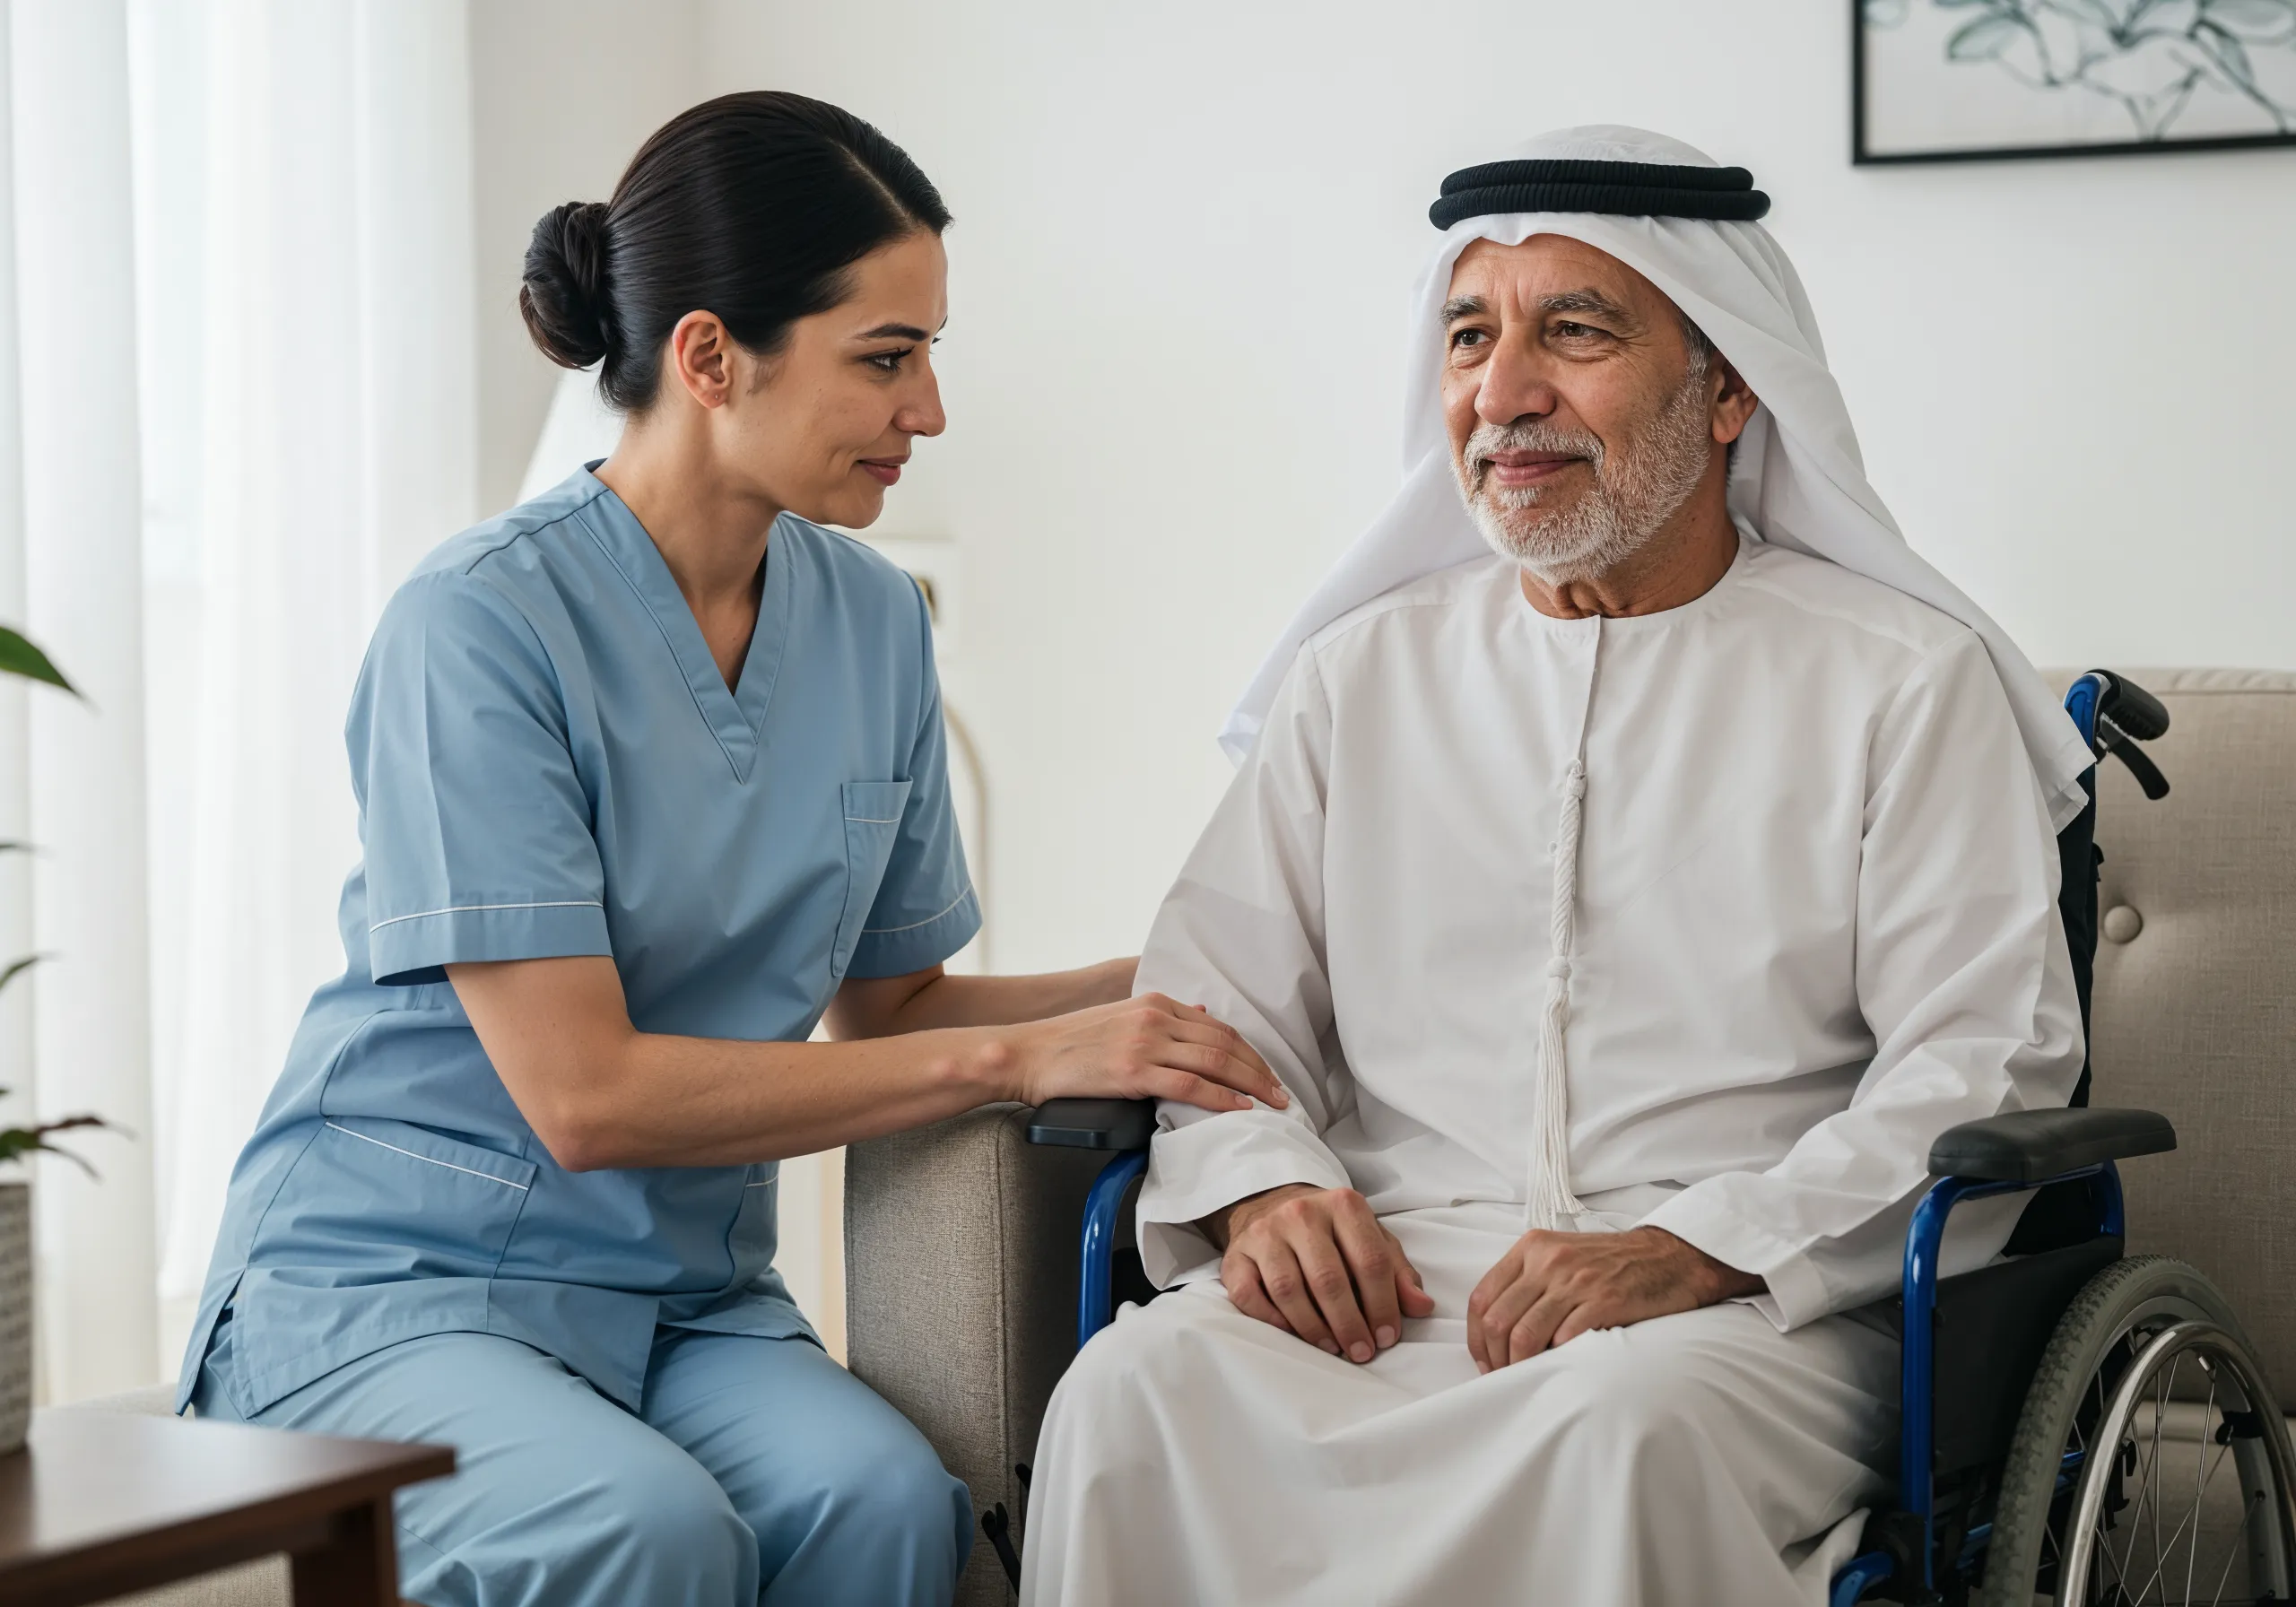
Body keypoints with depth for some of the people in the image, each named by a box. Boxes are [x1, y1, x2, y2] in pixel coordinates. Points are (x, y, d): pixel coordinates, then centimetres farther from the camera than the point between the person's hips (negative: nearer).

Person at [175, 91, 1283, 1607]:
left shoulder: (871, 620, 6)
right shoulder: (484, 622, -15)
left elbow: (890, 1001, 15)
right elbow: (584, 1095, -20)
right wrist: (1023, 1057, -19)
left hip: (683, 1292, 5)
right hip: (393, 1288, -5)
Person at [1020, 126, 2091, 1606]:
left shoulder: (1902, 682, 6)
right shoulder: (1356, 675, 19)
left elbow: (1987, 1068, -2)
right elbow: (1216, 1002, 16)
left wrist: (1700, 1250, -16)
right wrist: (1263, 1188, -8)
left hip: (1757, 1307, -2)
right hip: (1387, 1288, 2)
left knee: (1615, 1419, -38)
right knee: (1138, 1394, -30)